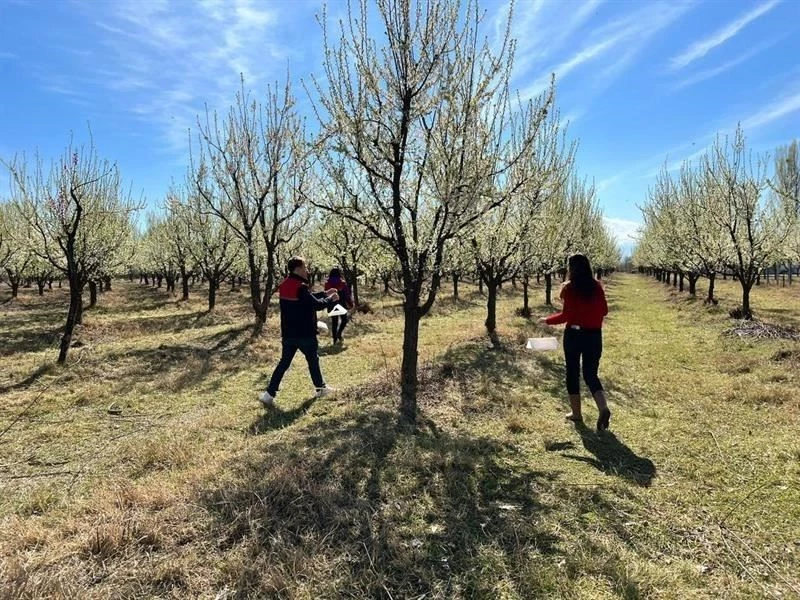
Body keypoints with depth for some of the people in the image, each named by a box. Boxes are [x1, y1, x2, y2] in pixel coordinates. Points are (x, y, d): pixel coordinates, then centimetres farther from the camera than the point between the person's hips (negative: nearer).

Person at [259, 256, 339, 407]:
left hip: (288, 333, 7)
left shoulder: (285, 285, 8)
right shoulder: (301, 287, -20)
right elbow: (316, 304, -19)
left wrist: (324, 294, 16)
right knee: (313, 360, 13)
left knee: (284, 362, 9)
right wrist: (331, 299, -3)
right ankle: (321, 388, 29)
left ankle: (269, 394, 2)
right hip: (304, 333, -7)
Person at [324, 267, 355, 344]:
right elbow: (347, 294, -7)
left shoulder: (327, 283, 0)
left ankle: (335, 339, 9)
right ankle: (339, 333, -4)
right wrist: (350, 304, 4)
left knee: (334, 322, 9)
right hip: (341, 304, -3)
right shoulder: (342, 283, -9)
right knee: (344, 319, 16)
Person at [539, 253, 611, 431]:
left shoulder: (569, 288, -11)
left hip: (573, 334, -4)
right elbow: (604, 311, 9)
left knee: (573, 373, 12)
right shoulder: (597, 286, 2)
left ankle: (576, 413, 19)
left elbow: (566, 315, -14)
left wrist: (547, 320, 1)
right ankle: (603, 409, -11)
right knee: (591, 374, 11)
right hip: (594, 335, 4)